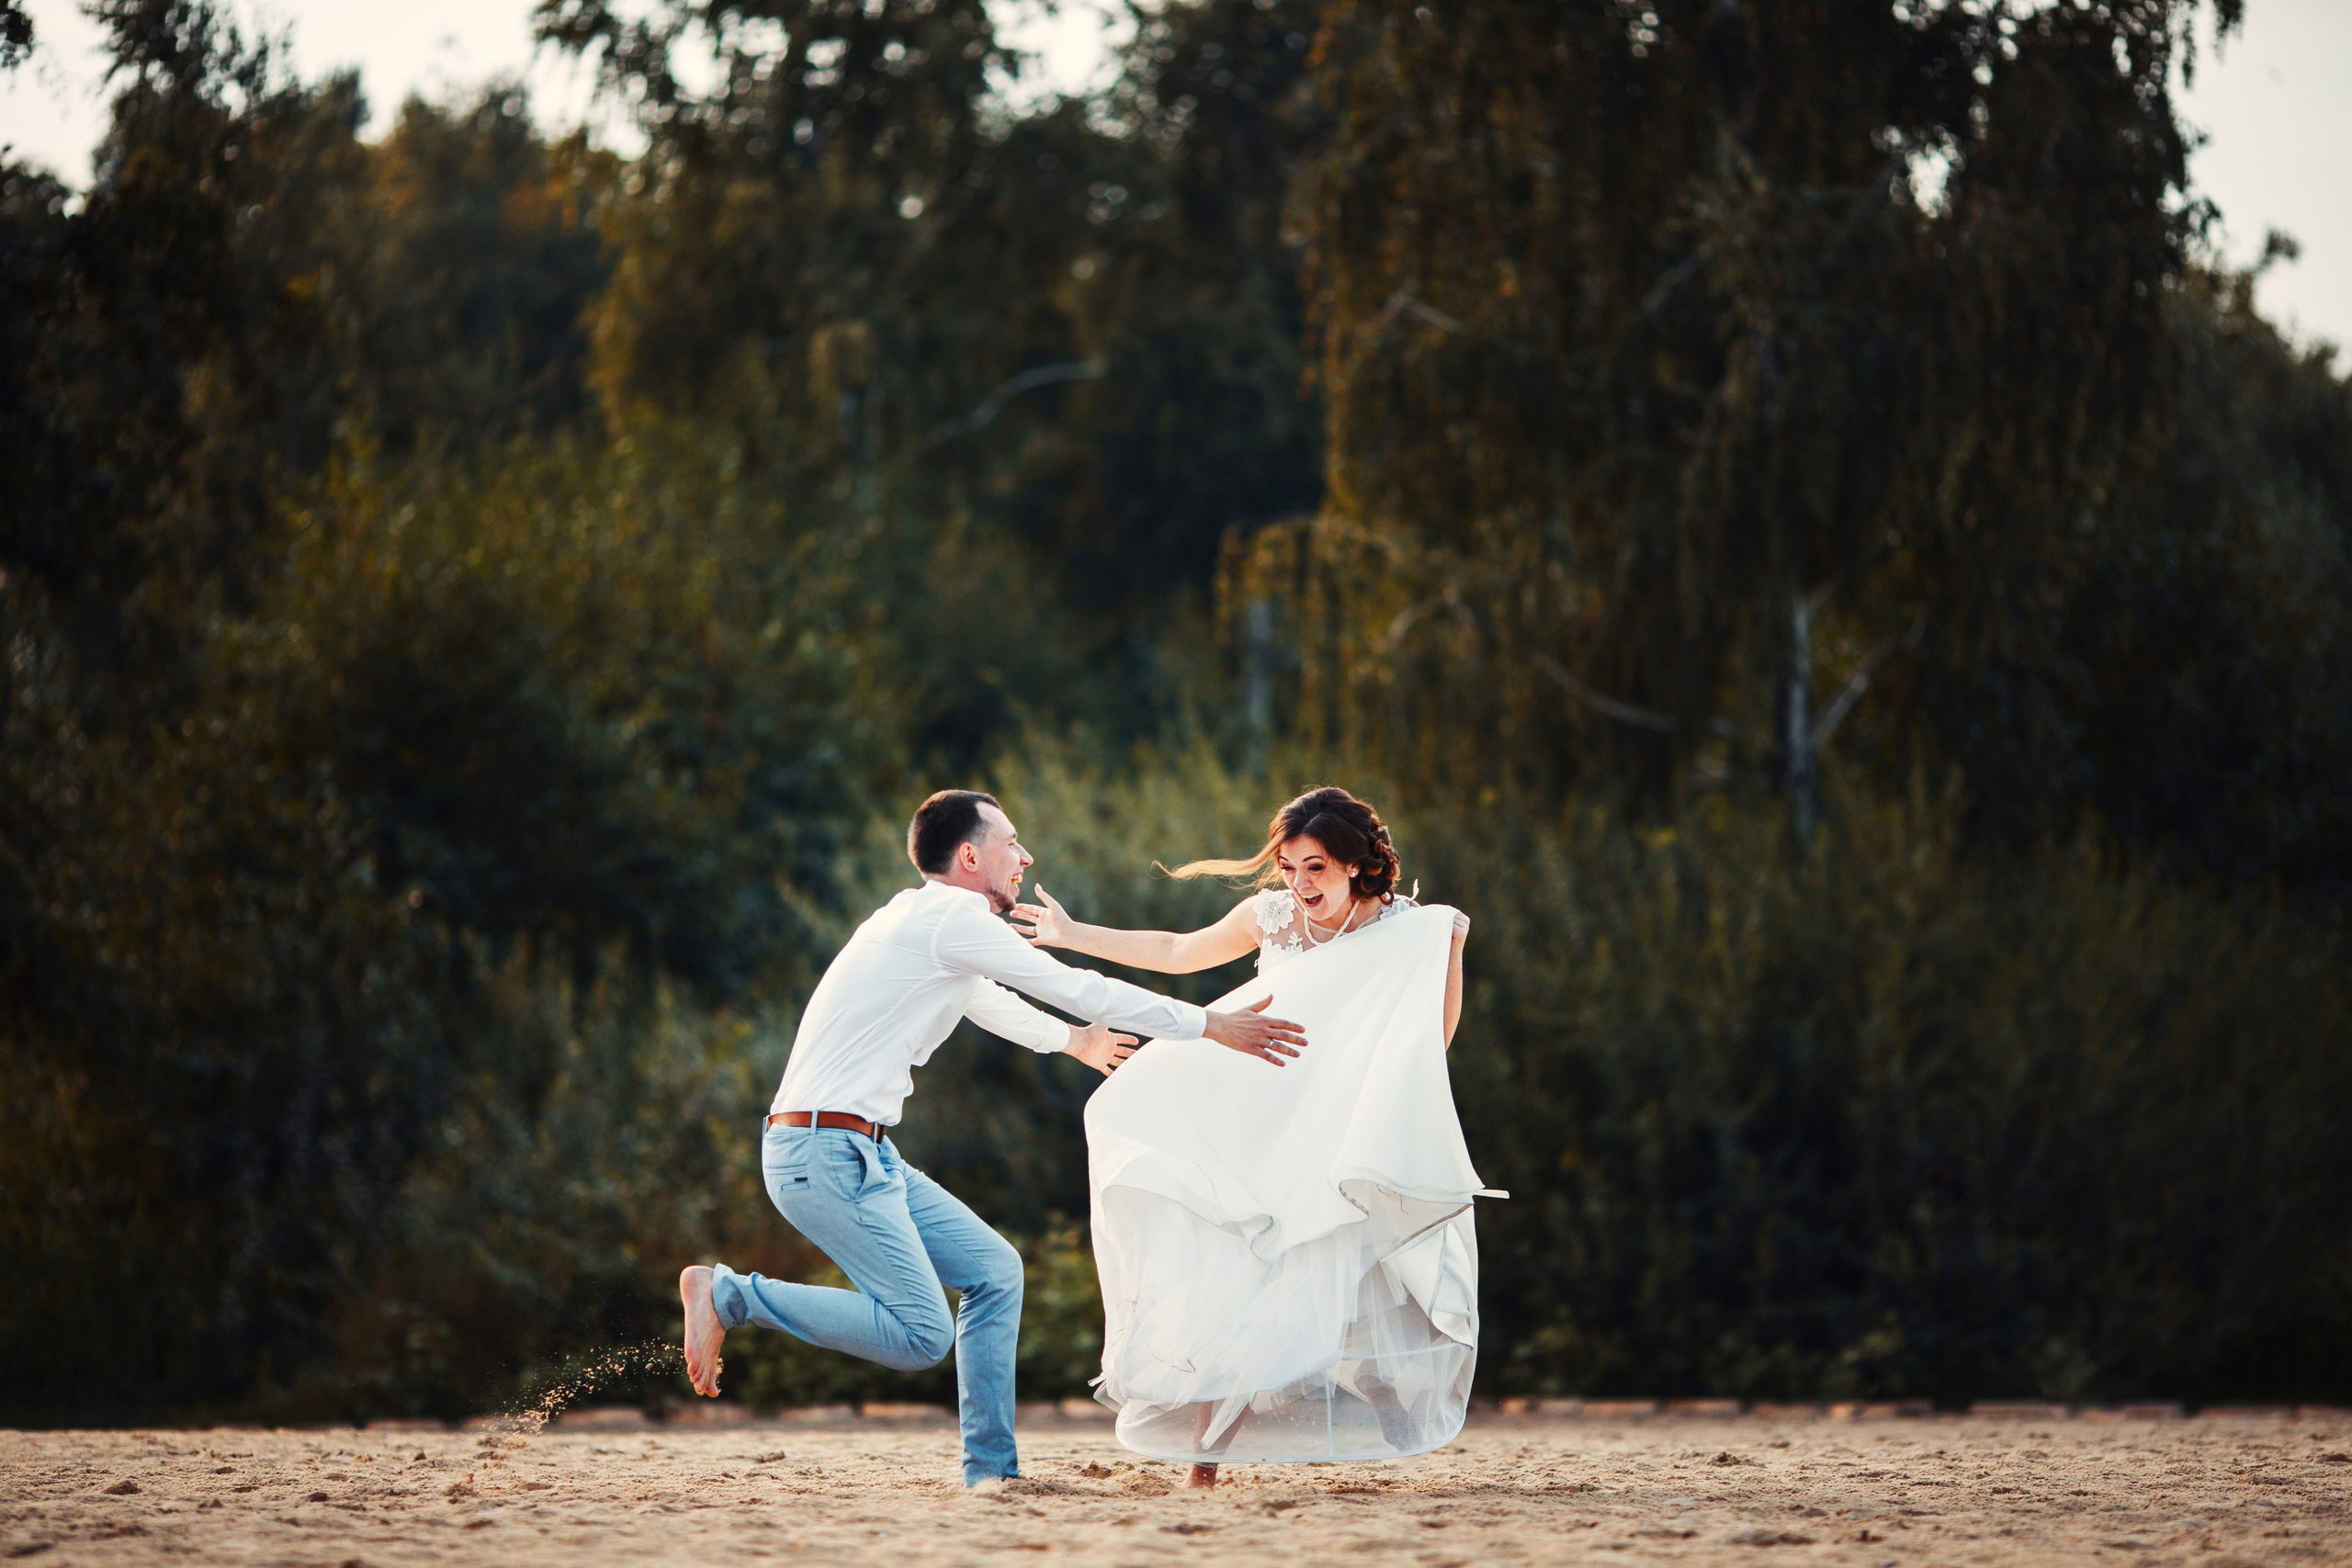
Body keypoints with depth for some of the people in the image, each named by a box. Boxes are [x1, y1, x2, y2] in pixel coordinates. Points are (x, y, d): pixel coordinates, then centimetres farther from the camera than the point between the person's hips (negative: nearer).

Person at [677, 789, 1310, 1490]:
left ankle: (991, 1466, 12)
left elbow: (990, 1002, 40)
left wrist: (1069, 1039, 57)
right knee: (920, 1334, -15)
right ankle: (728, 1295, -6)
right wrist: (1211, 1026, -3)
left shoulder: (924, 920, 19)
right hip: (826, 1150, -10)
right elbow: (1076, 990, -9)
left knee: (993, 1270, 10)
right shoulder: (951, 917, -11)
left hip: (863, 1155, 10)